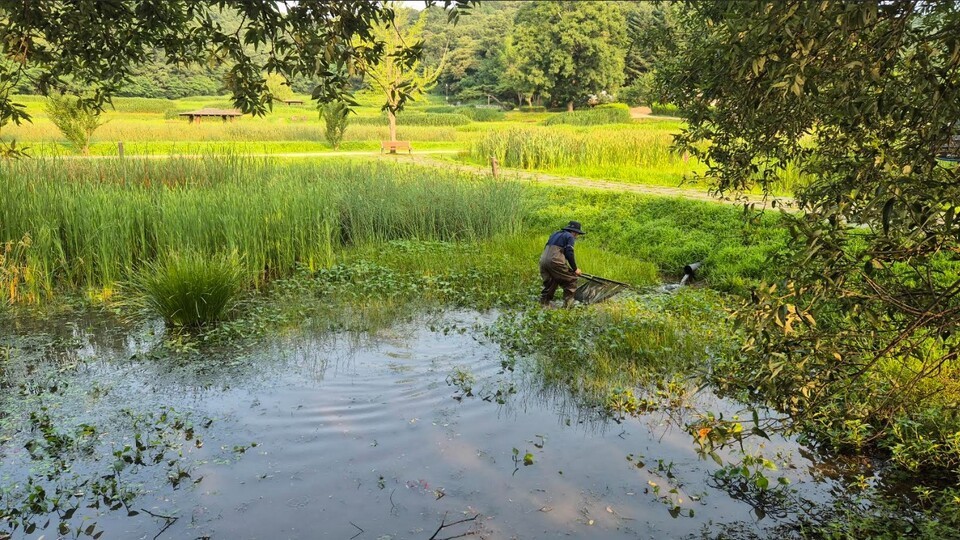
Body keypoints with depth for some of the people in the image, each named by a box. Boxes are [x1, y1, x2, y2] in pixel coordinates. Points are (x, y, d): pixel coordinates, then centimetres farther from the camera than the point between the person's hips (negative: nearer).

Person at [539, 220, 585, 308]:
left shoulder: (555, 234, 26)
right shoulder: (570, 236, 3)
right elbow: (569, 254, -7)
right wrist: (575, 269, 2)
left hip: (543, 260, 8)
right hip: (555, 262, -8)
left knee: (550, 282, 23)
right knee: (571, 280, 5)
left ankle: (544, 302, 21)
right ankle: (568, 304, 3)